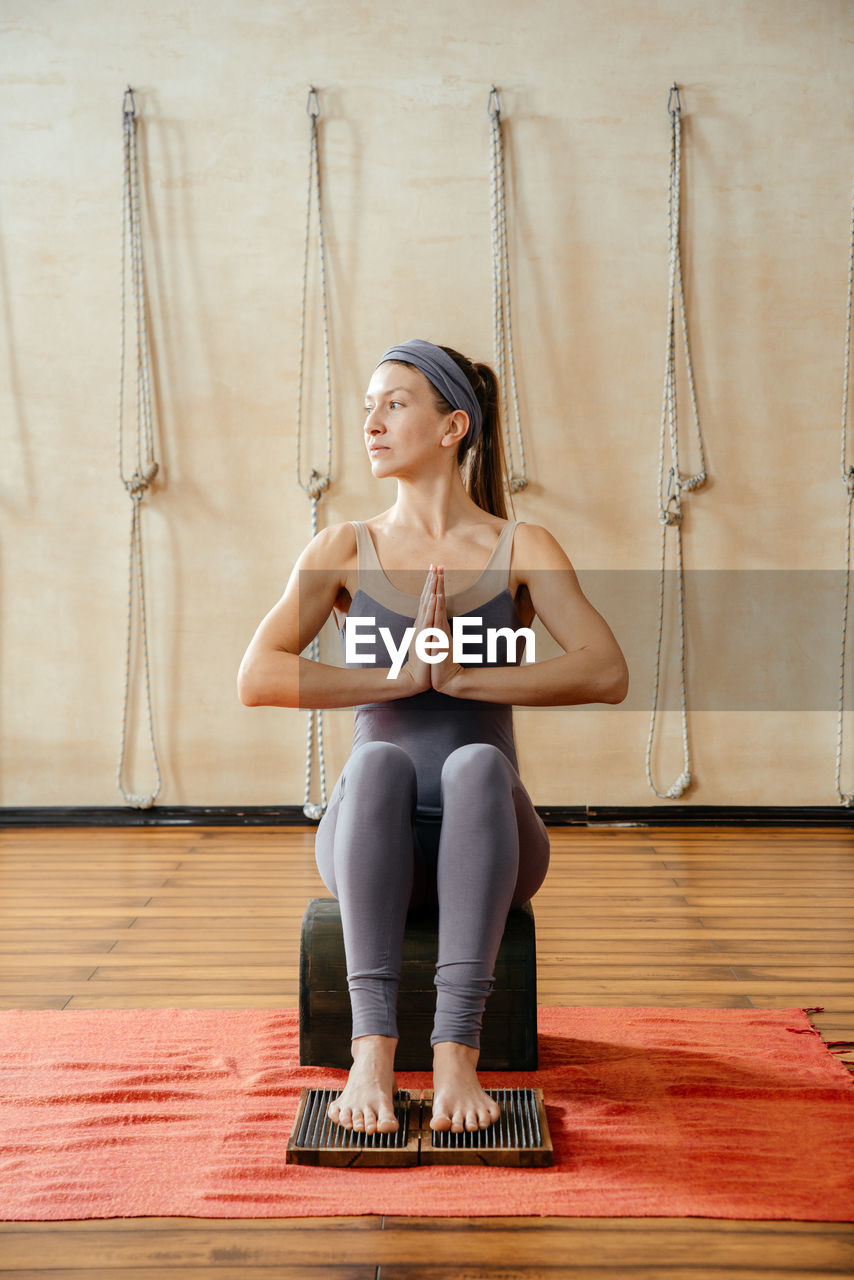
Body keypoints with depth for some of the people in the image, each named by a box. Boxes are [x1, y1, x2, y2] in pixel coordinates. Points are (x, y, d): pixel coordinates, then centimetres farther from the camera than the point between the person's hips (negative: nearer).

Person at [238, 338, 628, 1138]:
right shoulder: (344, 549, 6)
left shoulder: (523, 549, 3)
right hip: (373, 849, 1)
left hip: (489, 848, 0)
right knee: (376, 762, -33)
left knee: (478, 763, -34)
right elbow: (256, 679, -8)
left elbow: (608, 675, -13)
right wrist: (402, 676, -16)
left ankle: (456, 1050, -36)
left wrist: (460, 676, -19)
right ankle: (373, 1047, -36)